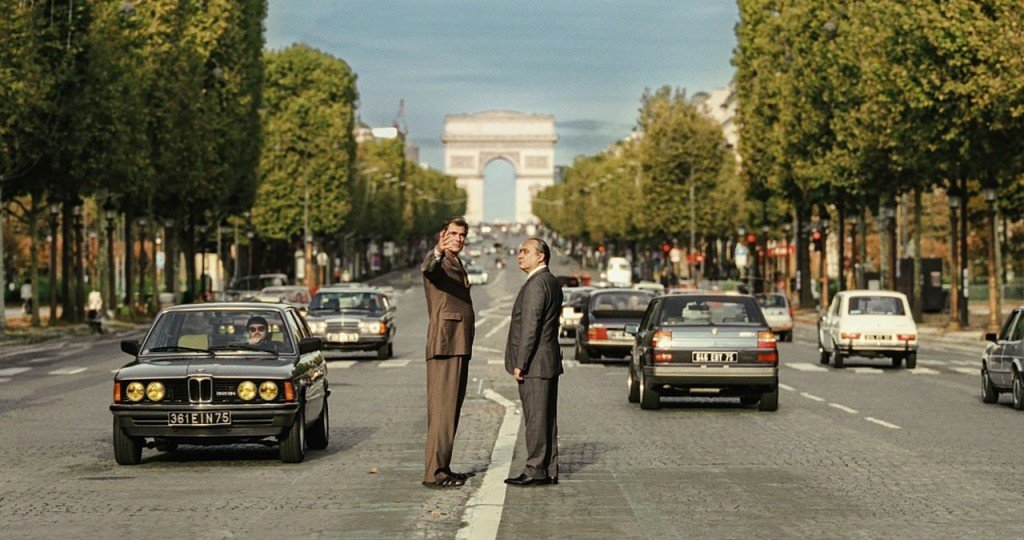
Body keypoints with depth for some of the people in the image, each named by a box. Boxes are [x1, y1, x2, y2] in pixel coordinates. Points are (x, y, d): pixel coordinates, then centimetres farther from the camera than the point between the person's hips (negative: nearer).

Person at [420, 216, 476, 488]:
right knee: (442, 408, -13)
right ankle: (434, 473, -14)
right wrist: (438, 252, -53)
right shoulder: (437, 261, -6)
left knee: (451, 408, 11)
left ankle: (442, 468, 16)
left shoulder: (457, 265, 22)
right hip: (444, 345, -10)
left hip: (460, 347, 10)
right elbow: (427, 269, -32)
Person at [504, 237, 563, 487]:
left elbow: (530, 327, -20)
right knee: (546, 418, 11)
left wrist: (520, 363, -18)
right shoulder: (552, 283, 17)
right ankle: (549, 471, 14)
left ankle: (536, 471, -5)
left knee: (536, 418, -7)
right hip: (549, 362, 10)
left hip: (534, 363, -10)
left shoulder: (536, 284, -15)